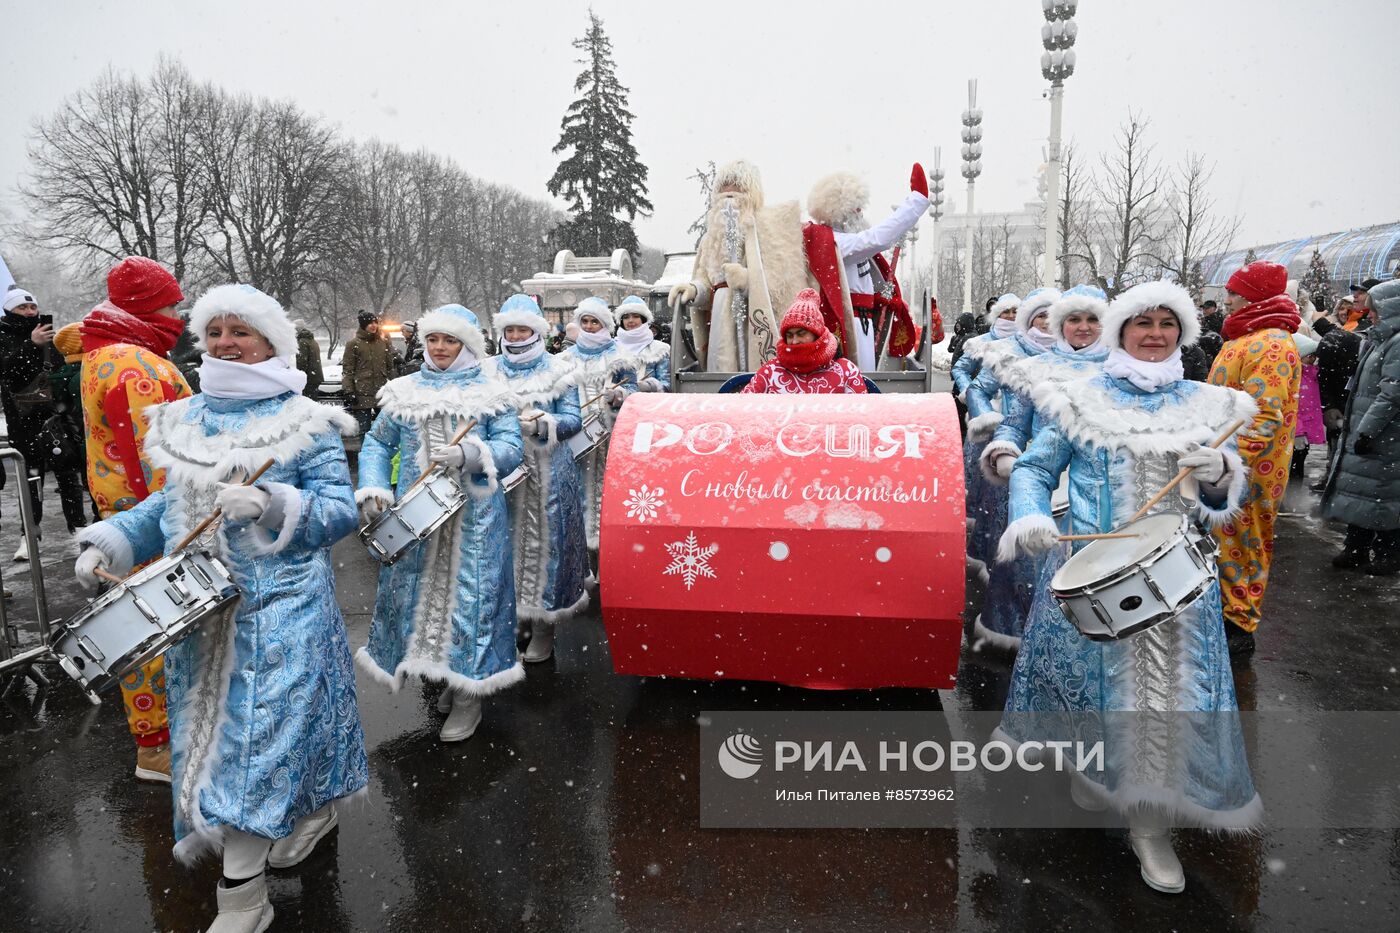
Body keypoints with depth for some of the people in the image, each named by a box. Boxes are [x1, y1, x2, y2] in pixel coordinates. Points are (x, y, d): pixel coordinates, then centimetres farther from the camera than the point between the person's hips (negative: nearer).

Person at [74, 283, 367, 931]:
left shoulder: (304, 422, -7)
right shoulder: (183, 421, 10)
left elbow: (340, 511, -11)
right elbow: (170, 503, 18)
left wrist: (274, 503, -26)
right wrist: (111, 542, 4)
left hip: (280, 607, -6)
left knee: (258, 730, -6)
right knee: (213, 723, 14)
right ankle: (313, 807, 36)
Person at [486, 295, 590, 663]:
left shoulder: (557, 370, 2)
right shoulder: (489, 370, 11)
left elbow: (574, 419, -2)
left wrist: (541, 423, -20)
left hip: (547, 471, -3)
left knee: (545, 540, 0)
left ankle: (543, 629, 12)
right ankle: (510, 619, 18)